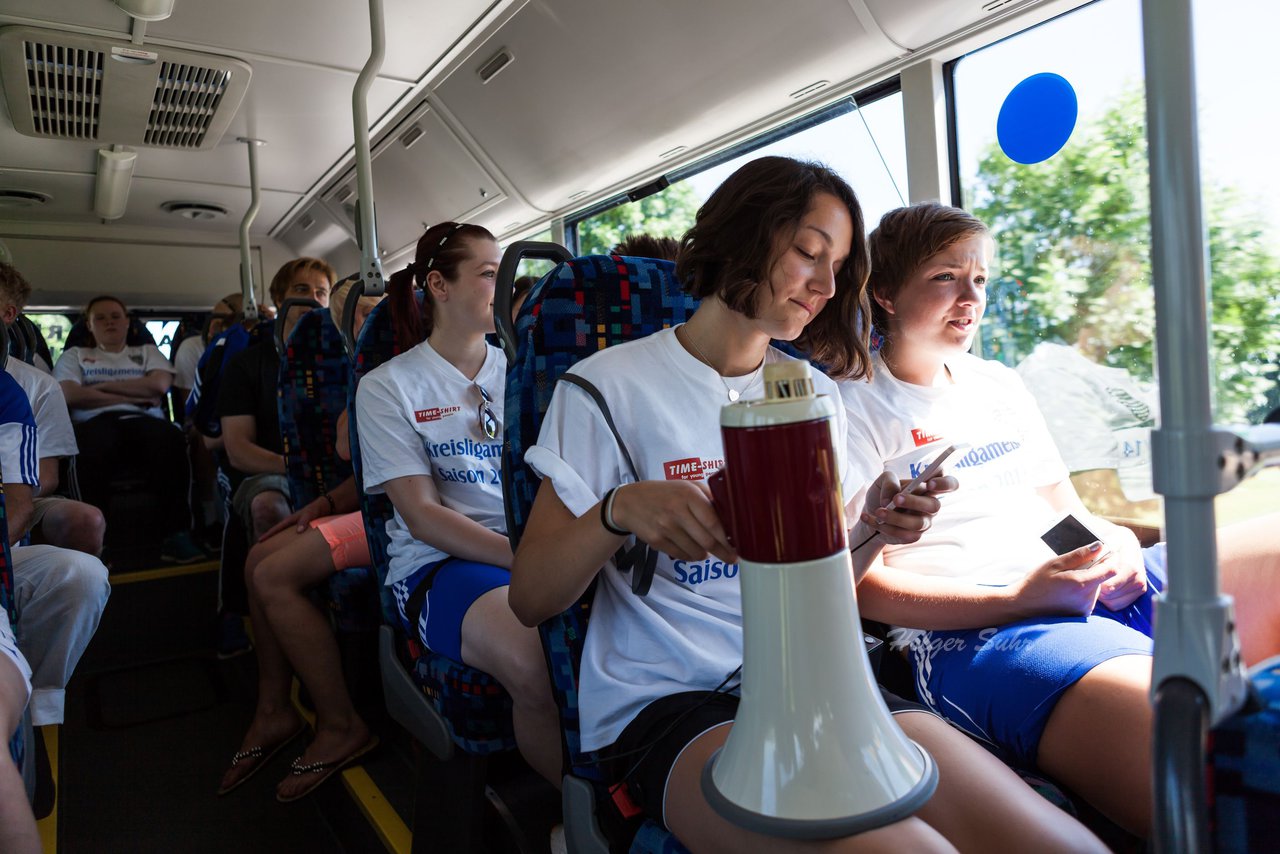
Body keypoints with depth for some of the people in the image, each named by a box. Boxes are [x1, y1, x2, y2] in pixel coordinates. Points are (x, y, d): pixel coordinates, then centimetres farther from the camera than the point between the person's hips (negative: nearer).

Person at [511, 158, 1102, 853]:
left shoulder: (815, 396, 16)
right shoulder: (611, 386, -2)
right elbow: (529, 598, -5)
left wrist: (872, 529, -4)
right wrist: (619, 510, -24)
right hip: (668, 700, -5)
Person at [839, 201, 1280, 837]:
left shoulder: (1000, 385, 24)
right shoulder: (853, 405, 2)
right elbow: (860, 584, -6)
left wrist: (1113, 546, 1)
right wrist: (1016, 598, -17)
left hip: (1098, 590, 8)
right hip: (970, 629, -7)